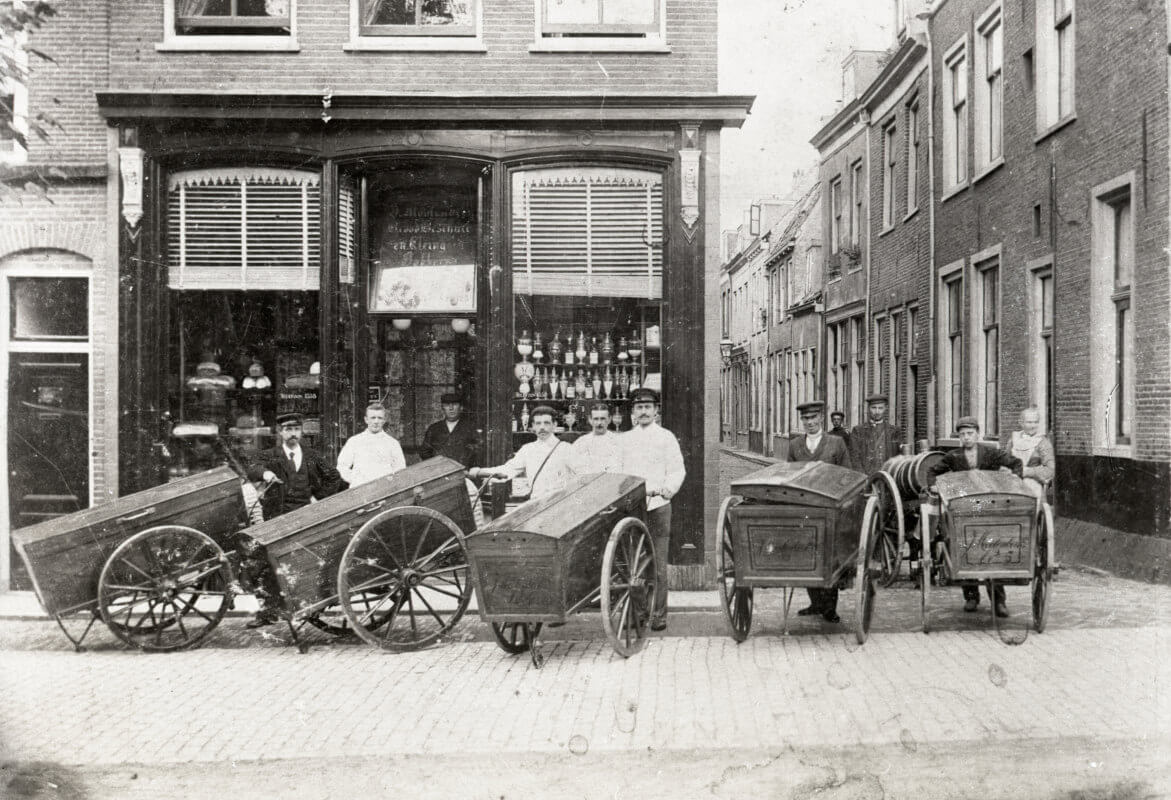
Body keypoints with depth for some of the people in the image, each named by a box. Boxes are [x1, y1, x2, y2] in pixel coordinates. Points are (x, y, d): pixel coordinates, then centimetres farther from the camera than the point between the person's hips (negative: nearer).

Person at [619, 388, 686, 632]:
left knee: (658, 564, -5)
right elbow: (619, 471, 17)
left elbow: (677, 470, 2)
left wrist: (669, 488, -17)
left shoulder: (666, 437, 7)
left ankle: (659, 614, 0)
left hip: (658, 505, -3)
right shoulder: (624, 439, 17)